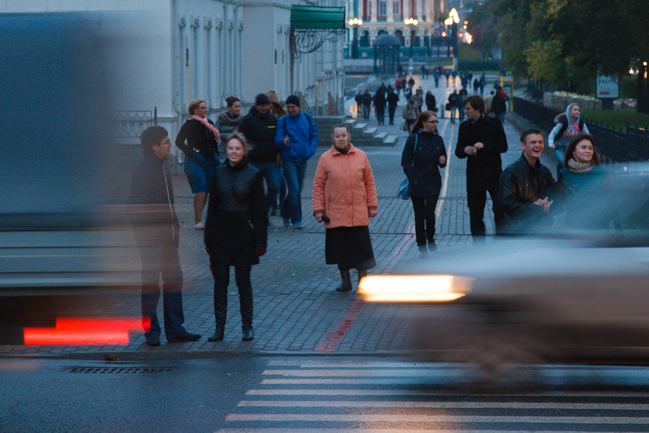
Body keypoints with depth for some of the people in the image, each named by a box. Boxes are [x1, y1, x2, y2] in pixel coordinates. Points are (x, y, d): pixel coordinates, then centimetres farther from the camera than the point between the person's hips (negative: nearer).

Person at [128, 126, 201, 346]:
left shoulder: (161, 168, 15)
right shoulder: (144, 170, -15)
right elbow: (137, 205, -18)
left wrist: (174, 228, 16)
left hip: (167, 235, 9)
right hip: (151, 236, -9)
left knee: (174, 279, 9)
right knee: (151, 284, -1)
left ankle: (175, 330, 16)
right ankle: (151, 331, 8)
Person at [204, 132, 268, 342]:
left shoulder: (253, 175, -3)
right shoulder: (219, 173, 6)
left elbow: (259, 209, -2)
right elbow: (212, 205, 9)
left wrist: (260, 240, -7)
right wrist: (208, 237, 6)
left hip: (244, 234, -2)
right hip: (221, 232, 3)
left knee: (243, 281, 3)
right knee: (220, 281, 2)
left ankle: (247, 326, 13)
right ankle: (219, 327, 8)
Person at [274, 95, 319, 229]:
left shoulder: (307, 118, 6)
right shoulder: (283, 121, -3)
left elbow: (314, 136, 14)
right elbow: (277, 140, -8)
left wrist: (311, 150, -2)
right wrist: (283, 141, -32)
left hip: (302, 159, 4)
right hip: (288, 159, -4)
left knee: (297, 190, 12)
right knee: (294, 190, -12)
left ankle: (286, 213, 31)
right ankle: (296, 219, -6)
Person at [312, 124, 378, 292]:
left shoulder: (361, 156, 5)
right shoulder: (325, 158, 1)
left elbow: (369, 182, 10)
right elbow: (318, 186, 2)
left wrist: (372, 205, 6)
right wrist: (318, 209, -2)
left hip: (359, 213, 1)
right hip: (335, 213, 0)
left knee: (361, 248, 0)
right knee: (340, 249, 7)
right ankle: (345, 281, 22)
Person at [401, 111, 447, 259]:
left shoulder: (438, 139, 6)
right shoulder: (414, 139, -5)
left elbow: (442, 162, 17)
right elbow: (405, 162, -5)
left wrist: (443, 161, -7)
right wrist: (413, 179, -14)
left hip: (433, 184, 2)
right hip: (417, 185, -2)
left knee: (430, 213, -12)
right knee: (419, 217, 4)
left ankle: (430, 239, 15)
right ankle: (422, 248, 14)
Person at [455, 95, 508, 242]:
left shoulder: (494, 124, -2)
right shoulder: (464, 127, 10)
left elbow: (503, 146, -6)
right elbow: (458, 151, 9)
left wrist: (485, 146, -20)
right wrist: (465, 150, -14)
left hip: (493, 173, -4)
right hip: (473, 176, 4)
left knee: (500, 208, -13)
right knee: (475, 213, 6)